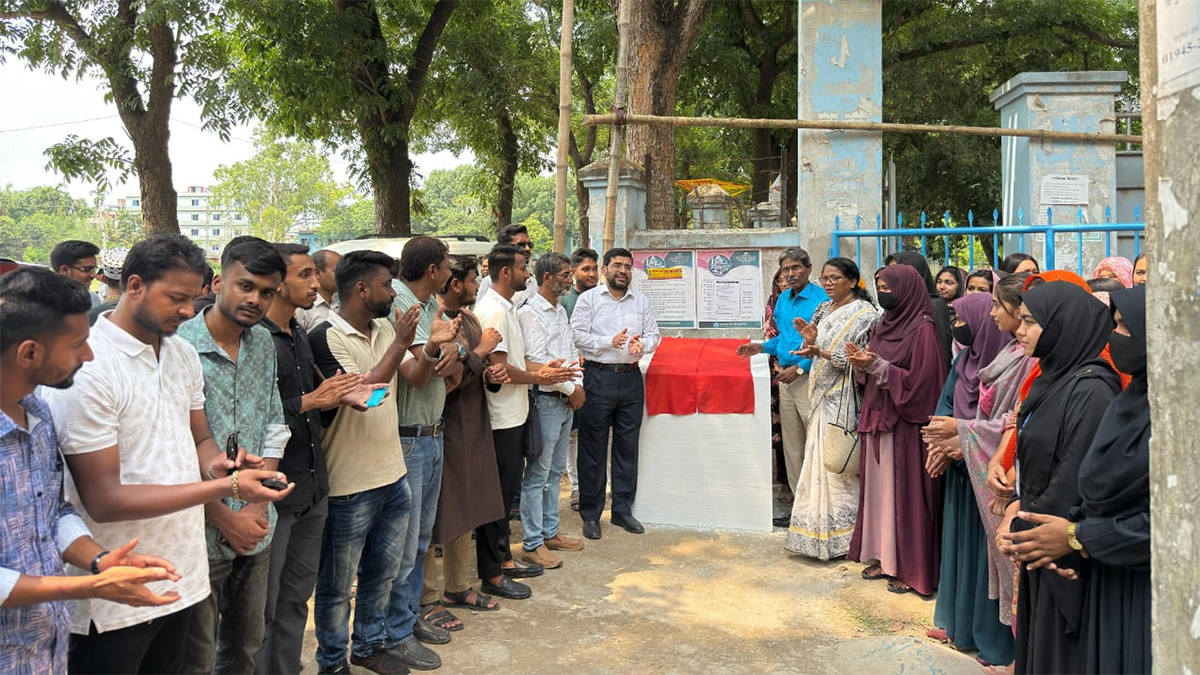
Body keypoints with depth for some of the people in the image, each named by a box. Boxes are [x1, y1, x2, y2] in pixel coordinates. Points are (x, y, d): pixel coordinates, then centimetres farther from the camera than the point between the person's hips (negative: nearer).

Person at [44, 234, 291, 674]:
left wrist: (216, 464, -9)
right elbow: (104, 501, -20)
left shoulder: (184, 354, 5)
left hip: (184, 574, 7)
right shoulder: (87, 369, -19)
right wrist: (226, 487, -24)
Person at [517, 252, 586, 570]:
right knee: (537, 474, -2)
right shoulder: (530, 312, -13)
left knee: (555, 471, 16)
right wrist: (570, 388, -13)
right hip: (545, 400, -9)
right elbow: (537, 359, -18)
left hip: (566, 400, 9)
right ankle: (532, 544, 5)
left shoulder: (561, 310, 15)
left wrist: (578, 385, 1)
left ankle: (550, 532, 27)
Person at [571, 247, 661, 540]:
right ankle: (590, 514, 13)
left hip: (631, 378, 4)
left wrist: (641, 345, -11)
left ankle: (622, 510, 22)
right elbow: (577, 335, -7)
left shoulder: (641, 301, 13)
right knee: (593, 447, 2)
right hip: (598, 377, -4)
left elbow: (653, 334, 11)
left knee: (627, 446, 9)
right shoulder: (588, 299, 1)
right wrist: (610, 342, -17)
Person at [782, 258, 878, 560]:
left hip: (844, 397, -7)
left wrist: (822, 352, -26)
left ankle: (842, 534, 5)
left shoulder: (863, 313, -7)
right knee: (819, 459, 8)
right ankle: (821, 531, 17)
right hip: (823, 393, 7)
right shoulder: (823, 309, 15)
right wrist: (810, 339, -5)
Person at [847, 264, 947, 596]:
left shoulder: (922, 329, -11)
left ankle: (911, 567, 10)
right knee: (879, 490, 12)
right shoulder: (884, 324, 13)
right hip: (877, 419, 8)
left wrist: (877, 366, -19)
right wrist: (861, 363, -4)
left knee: (904, 493, -1)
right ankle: (885, 556, 23)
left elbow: (919, 381, -17)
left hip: (905, 424, -8)